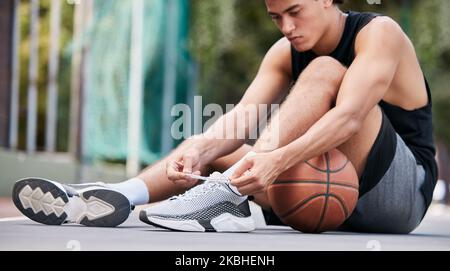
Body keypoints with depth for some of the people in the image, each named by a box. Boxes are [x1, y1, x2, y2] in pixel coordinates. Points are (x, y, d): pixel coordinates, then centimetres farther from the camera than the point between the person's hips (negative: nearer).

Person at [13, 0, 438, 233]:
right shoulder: (284, 54, 5)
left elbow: (348, 117, -29)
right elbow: (242, 116, -11)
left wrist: (279, 158, -43)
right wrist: (200, 150, -31)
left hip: (402, 194, -6)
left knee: (324, 71, -26)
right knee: (213, 150, -3)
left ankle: (227, 192, -37)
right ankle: (116, 196, -27)